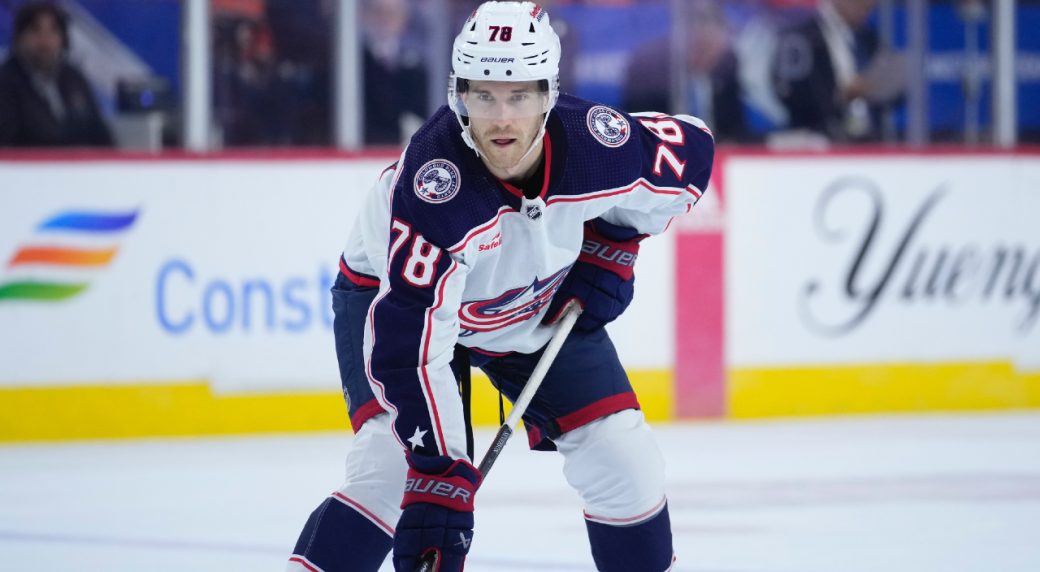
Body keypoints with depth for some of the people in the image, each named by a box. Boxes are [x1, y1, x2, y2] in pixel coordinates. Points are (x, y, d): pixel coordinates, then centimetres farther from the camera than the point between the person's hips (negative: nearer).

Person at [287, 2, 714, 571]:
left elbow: (692, 148, -4)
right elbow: (411, 341, -44)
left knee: (623, 460, -3)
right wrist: (441, 478, -48)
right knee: (391, 463, -26)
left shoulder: (594, 143, -29)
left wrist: (609, 248, -10)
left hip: (542, 306, 4)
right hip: (392, 294, -4)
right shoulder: (433, 178, -41)